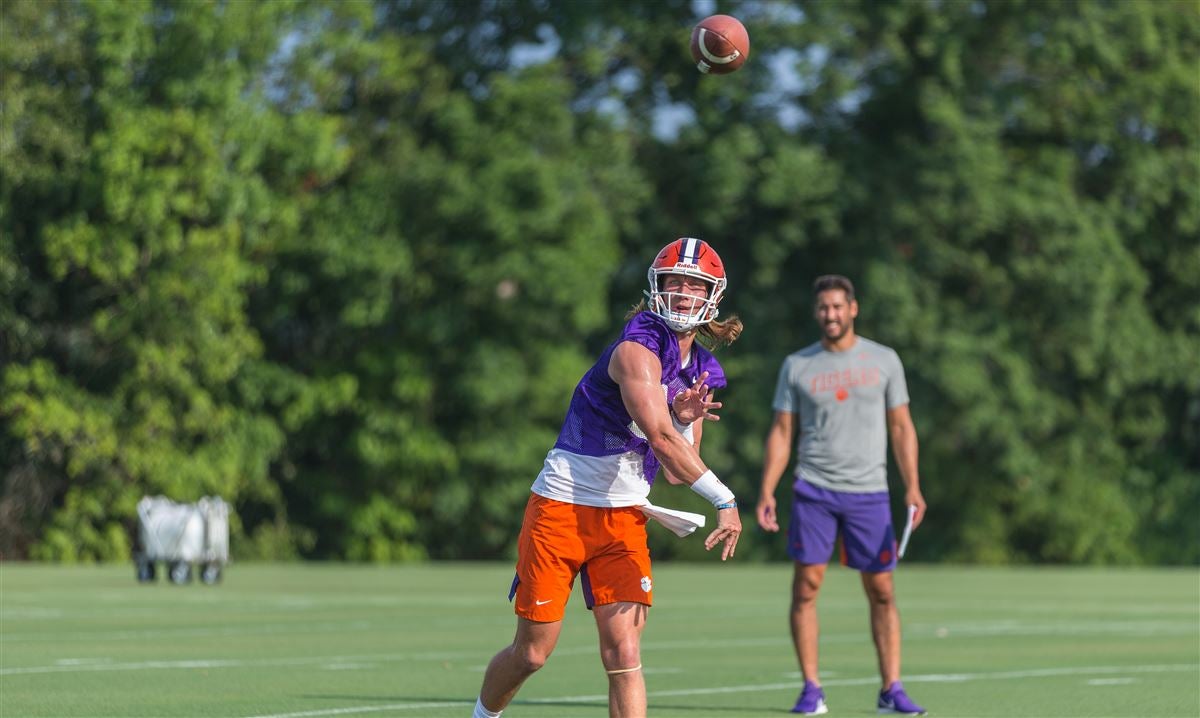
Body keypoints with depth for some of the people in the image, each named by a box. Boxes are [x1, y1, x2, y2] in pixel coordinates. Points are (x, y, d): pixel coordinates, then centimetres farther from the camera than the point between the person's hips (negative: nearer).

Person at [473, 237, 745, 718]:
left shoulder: (703, 374, 7)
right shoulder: (637, 350, -17)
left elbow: (676, 472, 8)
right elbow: (659, 437, -29)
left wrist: (685, 423, -12)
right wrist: (724, 500, -29)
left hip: (625, 517, 6)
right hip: (561, 509, -5)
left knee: (624, 656, -9)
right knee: (531, 654, 3)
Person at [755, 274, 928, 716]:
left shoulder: (884, 361, 5)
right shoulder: (797, 366, 5)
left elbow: (901, 428, 6)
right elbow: (781, 432, 7)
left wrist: (912, 487, -4)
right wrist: (766, 492, -3)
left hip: (869, 493, 0)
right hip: (813, 490, 0)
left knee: (882, 591, -1)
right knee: (806, 584, -6)